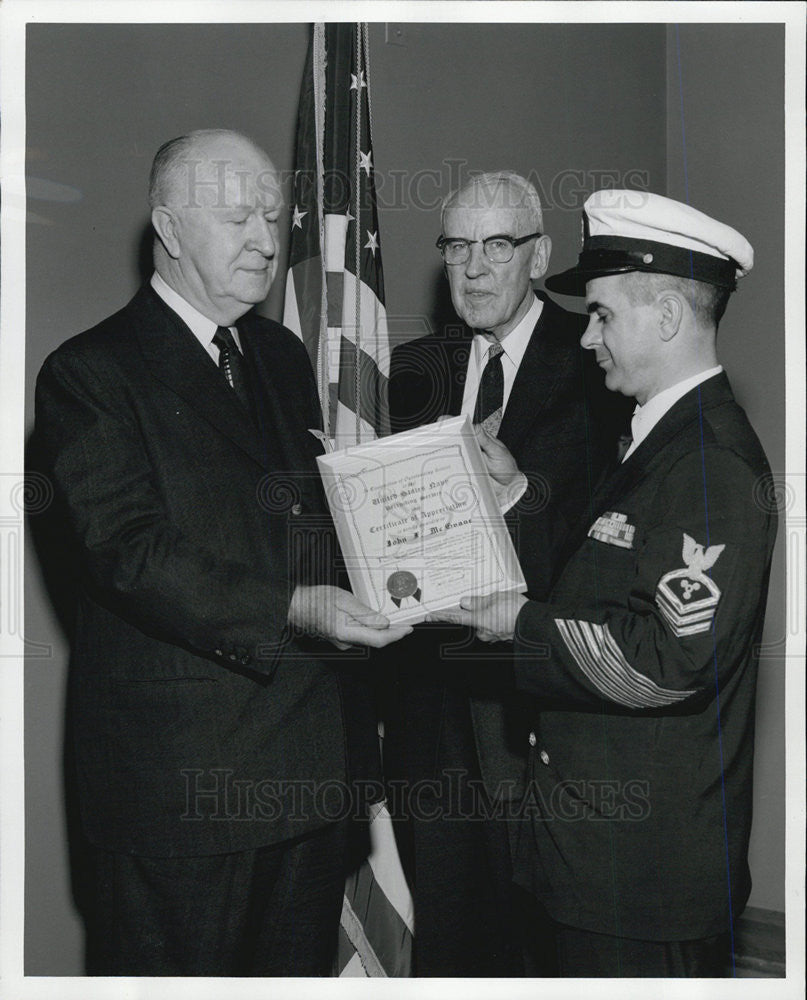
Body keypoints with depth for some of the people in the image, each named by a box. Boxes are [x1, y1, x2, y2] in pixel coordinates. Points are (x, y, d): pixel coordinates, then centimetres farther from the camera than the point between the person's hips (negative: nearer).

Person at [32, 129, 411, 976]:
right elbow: (132, 552, -18)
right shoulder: (89, 373, -9)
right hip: (179, 784, -7)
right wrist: (290, 610, -28)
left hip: (311, 761, 7)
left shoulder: (282, 355, 15)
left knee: (302, 967, 18)